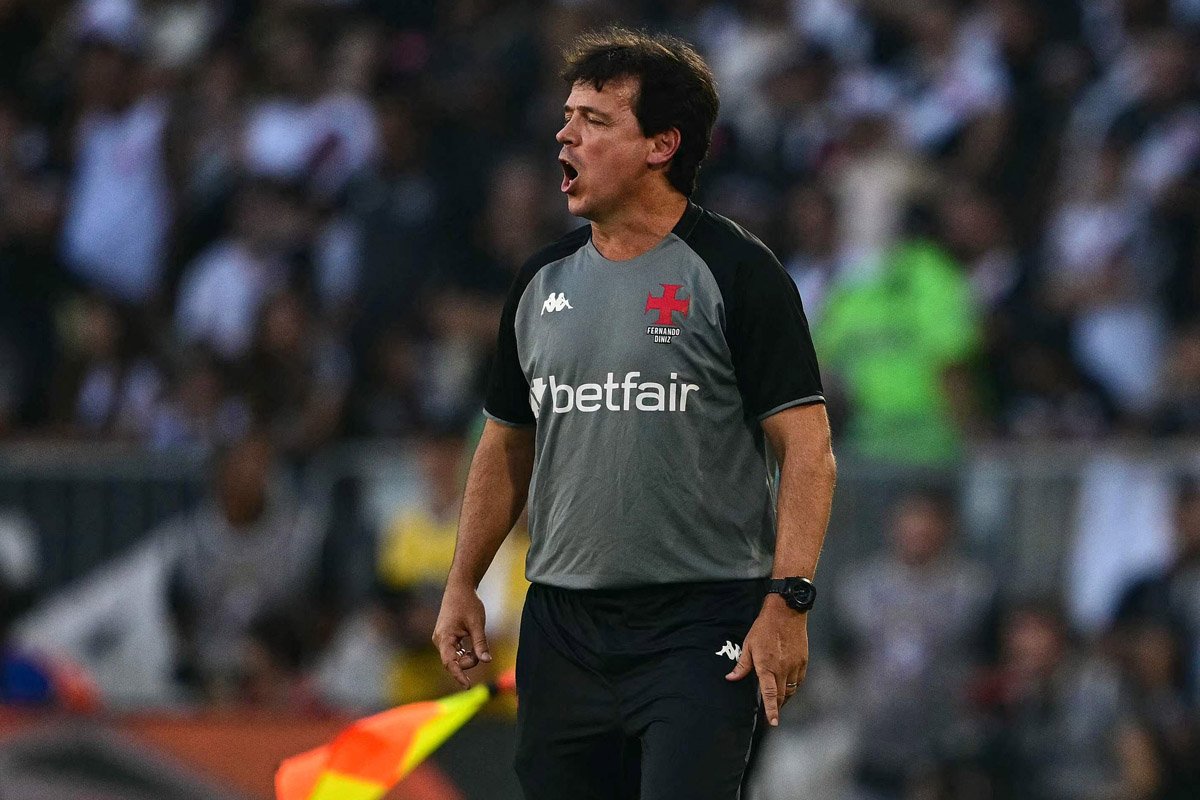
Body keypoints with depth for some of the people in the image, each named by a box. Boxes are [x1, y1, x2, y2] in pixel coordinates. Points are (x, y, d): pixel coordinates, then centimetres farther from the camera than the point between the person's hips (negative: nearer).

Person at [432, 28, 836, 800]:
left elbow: (805, 446, -10)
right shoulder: (544, 281, 12)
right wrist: (462, 585, 14)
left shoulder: (735, 273, -6)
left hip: (699, 625, -6)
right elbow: (507, 446, 21)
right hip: (562, 622, 6)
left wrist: (788, 600, -19)